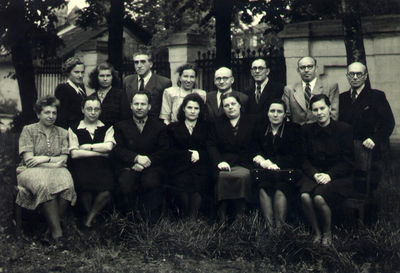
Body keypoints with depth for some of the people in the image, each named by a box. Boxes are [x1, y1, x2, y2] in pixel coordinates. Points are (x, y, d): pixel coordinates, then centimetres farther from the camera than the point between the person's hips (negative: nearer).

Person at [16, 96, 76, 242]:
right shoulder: (28, 130, 8)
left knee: (66, 184, -35)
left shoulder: (62, 133, 17)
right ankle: (57, 231, -34)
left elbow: (63, 160, 7)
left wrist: (45, 159, -9)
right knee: (44, 185, -39)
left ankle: (53, 227, -24)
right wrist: (54, 163, -8)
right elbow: (28, 160, -3)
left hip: (56, 171, 2)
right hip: (32, 171, -2)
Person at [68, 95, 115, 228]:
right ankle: (90, 215, -2)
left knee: (107, 189, -29)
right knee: (85, 184, -33)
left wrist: (88, 146, -1)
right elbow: (74, 154, -2)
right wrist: (99, 152, -4)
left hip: (102, 167, 1)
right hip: (81, 167, -1)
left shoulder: (107, 128, 16)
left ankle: (89, 217, -2)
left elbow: (108, 147, -3)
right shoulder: (74, 129, 13)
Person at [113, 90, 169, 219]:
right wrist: (136, 158, -14)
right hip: (129, 167, 0)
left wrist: (147, 161, -11)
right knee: (126, 185, -32)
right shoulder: (121, 126, 16)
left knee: (152, 183, -33)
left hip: (151, 167, 0)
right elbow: (118, 150, 3)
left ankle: (151, 220, -15)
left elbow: (164, 151, 5)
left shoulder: (160, 126, 15)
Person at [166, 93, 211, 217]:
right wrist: (189, 155, -3)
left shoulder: (206, 127, 23)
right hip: (180, 167, 0)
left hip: (200, 166, 0)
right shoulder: (173, 127, 20)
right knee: (183, 184, -32)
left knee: (198, 184, -32)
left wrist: (198, 154, -5)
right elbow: (171, 151, 8)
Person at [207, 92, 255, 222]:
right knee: (223, 176, -34)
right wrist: (219, 161, -11)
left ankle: (240, 216, -23)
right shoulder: (217, 124, 17)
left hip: (244, 164, 0)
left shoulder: (251, 123, 16)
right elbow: (211, 145, 6)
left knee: (244, 175, -35)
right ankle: (222, 218, -22)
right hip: (224, 163, 0)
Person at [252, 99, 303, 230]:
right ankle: (269, 227, -33)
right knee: (263, 187, -31)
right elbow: (255, 152, 15)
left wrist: (271, 162, -12)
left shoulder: (294, 129, 7)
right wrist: (261, 160, -11)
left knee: (280, 188, -34)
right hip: (265, 170, 2)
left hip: (287, 170, -2)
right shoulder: (260, 129, 17)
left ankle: (279, 228, -32)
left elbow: (297, 157, -2)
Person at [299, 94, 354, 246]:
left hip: (339, 176, -3)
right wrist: (314, 174, -11)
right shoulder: (308, 130, 7)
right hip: (314, 175, 3)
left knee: (319, 198, -30)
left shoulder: (344, 129, -4)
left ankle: (327, 233, -3)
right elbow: (305, 160, 8)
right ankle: (316, 232, -4)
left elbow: (348, 161, -4)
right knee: (305, 197, -28)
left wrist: (330, 175, -15)